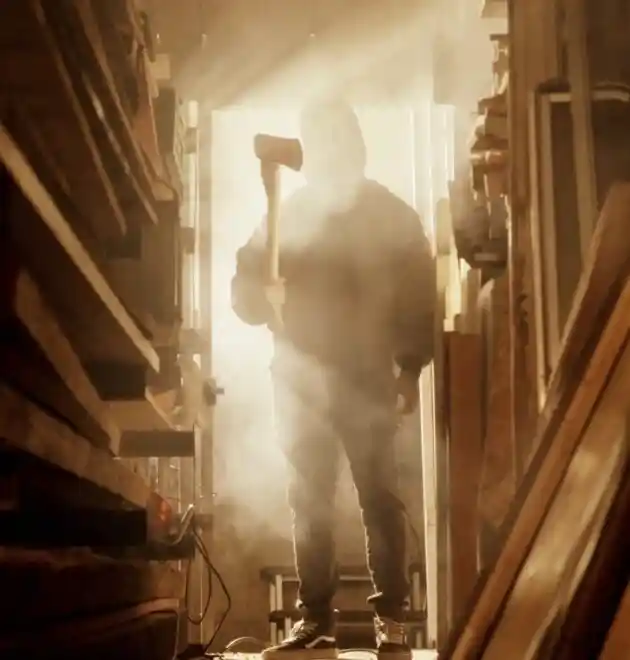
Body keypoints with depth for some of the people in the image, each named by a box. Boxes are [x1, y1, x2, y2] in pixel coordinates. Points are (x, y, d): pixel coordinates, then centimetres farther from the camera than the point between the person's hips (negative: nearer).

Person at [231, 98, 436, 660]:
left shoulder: (391, 215, 5)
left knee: (379, 498, -2)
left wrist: (411, 367, -6)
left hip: (366, 378, -2)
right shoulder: (287, 215, 10)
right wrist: (262, 288, -17)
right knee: (309, 501, 3)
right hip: (301, 379, 2)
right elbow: (247, 294, 6)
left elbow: (419, 295, 2)